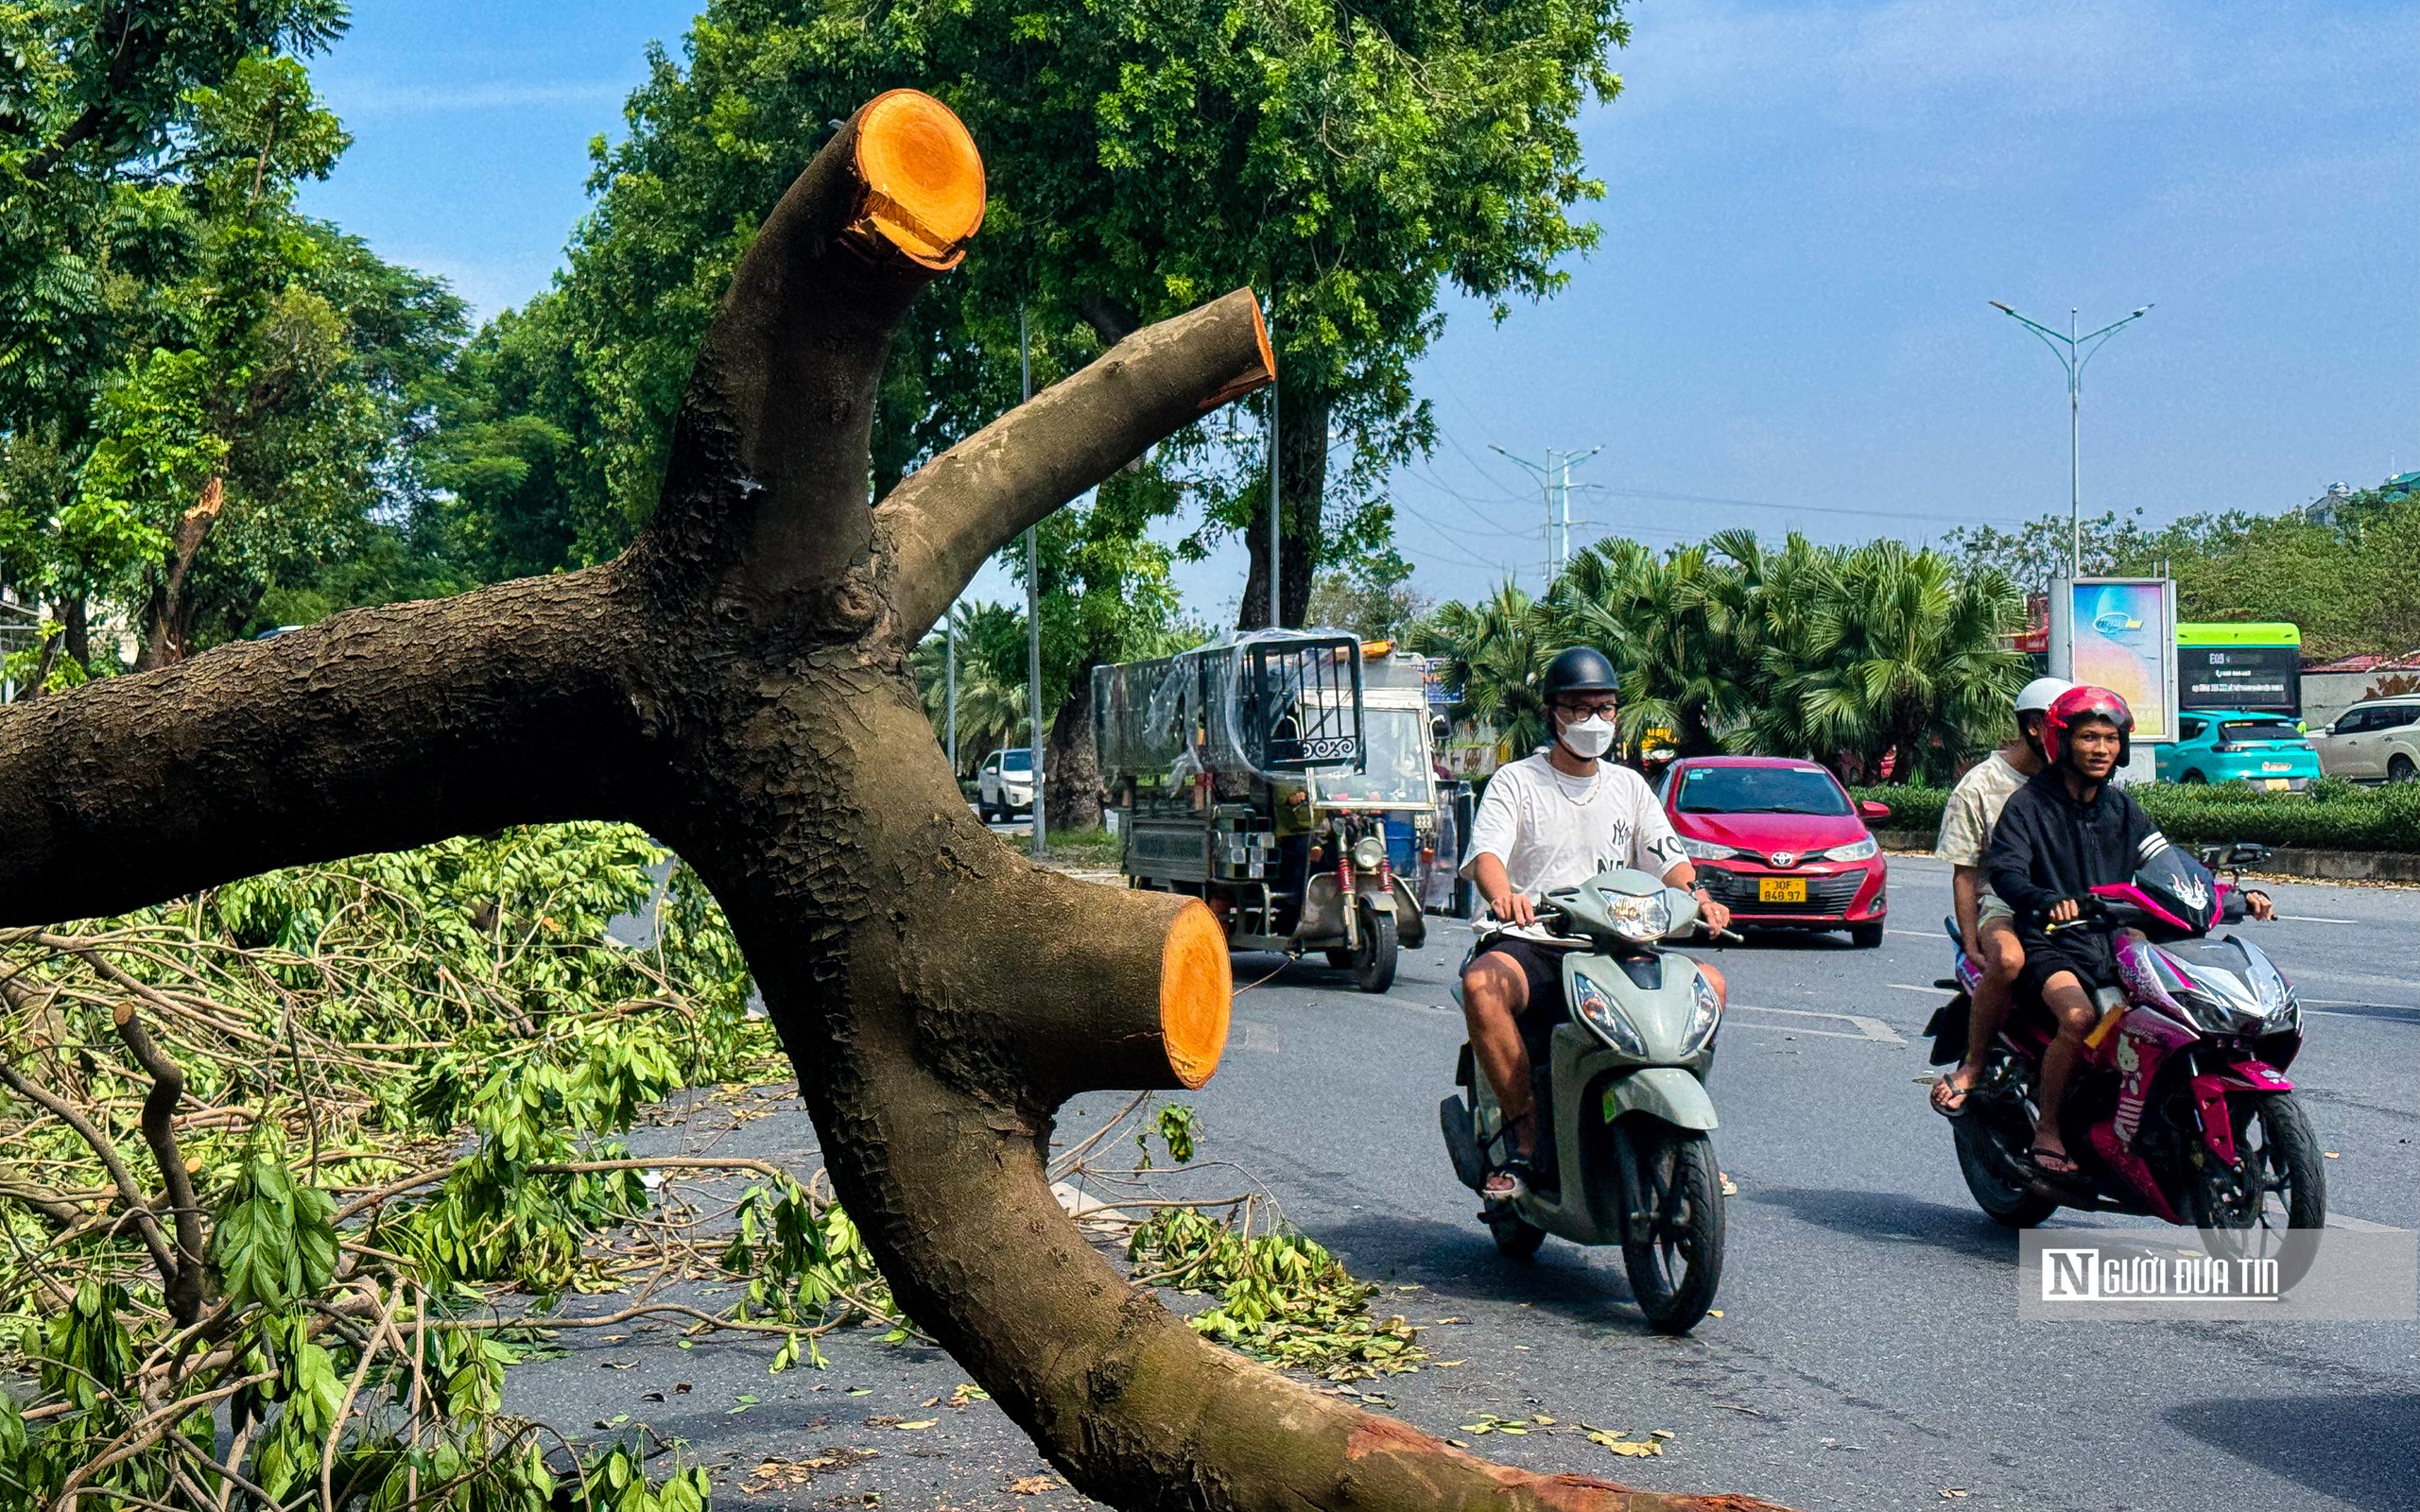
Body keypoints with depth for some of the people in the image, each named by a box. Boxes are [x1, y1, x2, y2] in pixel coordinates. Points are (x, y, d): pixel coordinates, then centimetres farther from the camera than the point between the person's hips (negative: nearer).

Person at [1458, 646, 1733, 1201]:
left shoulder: (1629, 786, 18)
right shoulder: (1515, 781, 6)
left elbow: (1670, 861, 9)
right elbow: (1486, 854, -11)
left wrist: (1699, 898, -16)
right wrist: (1503, 894, -36)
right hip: (1532, 946, -3)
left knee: (1708, 982, -20)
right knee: (1482, 984, -36)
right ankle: (1524, 1131, -24)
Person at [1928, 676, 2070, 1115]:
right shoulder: (1979, 786, 0)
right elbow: (1964, 872, -1)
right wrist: (1972, 945, -10)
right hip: (2002, 904, -4)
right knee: (2008, 959, -39)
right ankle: (1973, 1064, -18)